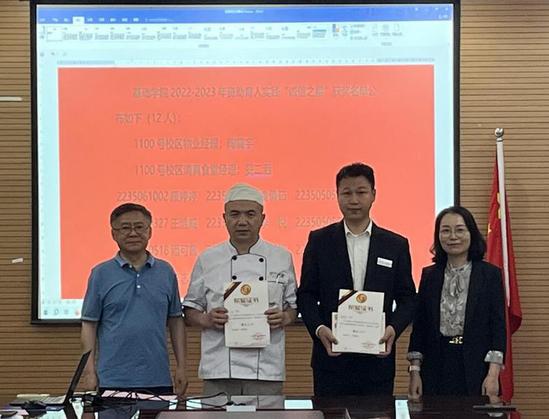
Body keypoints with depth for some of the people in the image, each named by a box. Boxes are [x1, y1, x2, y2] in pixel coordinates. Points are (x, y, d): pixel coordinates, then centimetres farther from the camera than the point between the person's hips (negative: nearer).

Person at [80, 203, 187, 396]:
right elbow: (89, 325, 2)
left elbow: (176, 321, 11)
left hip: (158, 380, 2)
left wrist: (181, 367, 5)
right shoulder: (101, 274, 3)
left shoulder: (166, 272, 8)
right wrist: (89, 371, -5)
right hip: (113, 381, -2)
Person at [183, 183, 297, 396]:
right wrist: (207, 320, -8)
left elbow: (294, 306, 14)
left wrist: (285, 318, -6)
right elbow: (190, 311, 12)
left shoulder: (282, 258, 8)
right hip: (219, 369, 0)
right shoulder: (207, 259, 6)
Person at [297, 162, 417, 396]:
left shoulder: (396, 245, 7)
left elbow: (407, 298, 8)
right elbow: (306, 295, 5)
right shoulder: (319, 241, 6)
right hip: (331, 354, -1)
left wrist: (393, 328, -11)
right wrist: (318, 329, -13)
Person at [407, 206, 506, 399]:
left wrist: (493, 374, -11)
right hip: (436, 370, 2)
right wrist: (414, 371, 1)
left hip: (475, 369, -2)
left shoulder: (490, 274, 0)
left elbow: (498, 326, -3)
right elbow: (419, 325, 8)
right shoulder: (429, 275, 8)